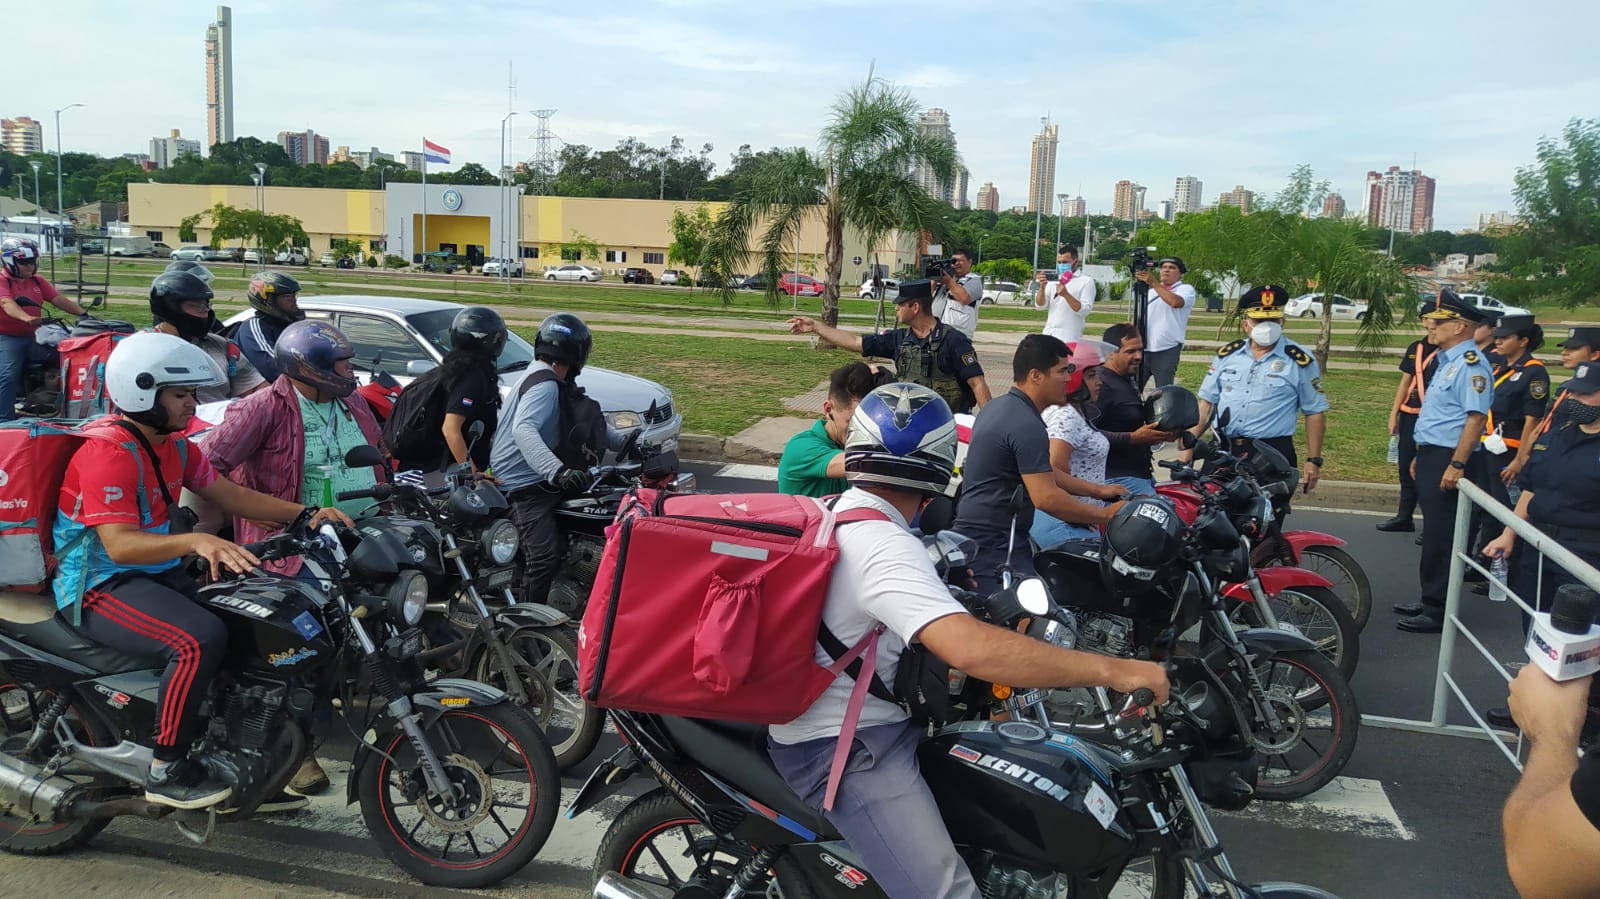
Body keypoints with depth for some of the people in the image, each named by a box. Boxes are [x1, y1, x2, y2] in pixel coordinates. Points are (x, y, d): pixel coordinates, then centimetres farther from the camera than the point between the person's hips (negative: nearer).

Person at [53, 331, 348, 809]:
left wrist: (305, 514, -3)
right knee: (200, 639, -32)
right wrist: (195, 541, -44)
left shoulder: (174, 446, 10)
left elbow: (231, 494, 10)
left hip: (156, 574, 10)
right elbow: (119, 544, -28)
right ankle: (167, 772, -19)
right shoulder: (108, 451, -19)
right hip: (100, 587, -10)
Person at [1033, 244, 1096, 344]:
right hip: (1048, 335, 4)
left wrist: (1066, 294, -20)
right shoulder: (1053, 280, 14)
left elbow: (1085, 310, -9)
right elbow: (1040, 305, 6)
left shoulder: (1086, 281, 2)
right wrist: (1042, 287, -11)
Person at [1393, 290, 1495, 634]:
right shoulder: (1448, 361, 16)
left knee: (1441, 539, -5)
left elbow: (1476, 418, -24)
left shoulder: (1471, 363, -17)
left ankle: (1438, 612, 1)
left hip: (1449, 461, -10)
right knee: (1433, 534, 16)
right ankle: (1430, 601, 26)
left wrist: (1456, 465, -27)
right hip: (1432, 457, 10)